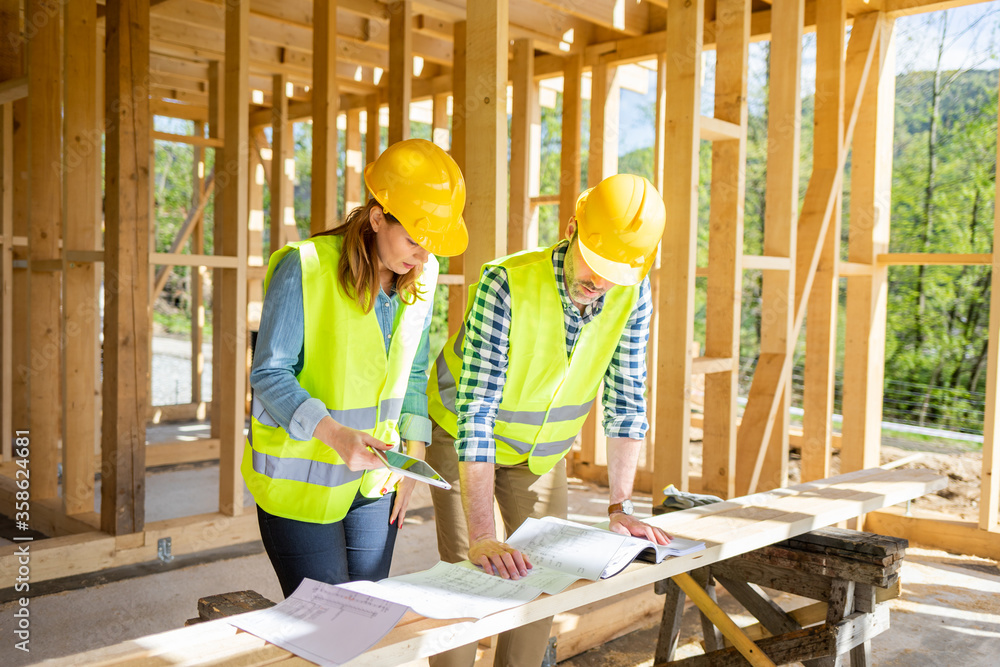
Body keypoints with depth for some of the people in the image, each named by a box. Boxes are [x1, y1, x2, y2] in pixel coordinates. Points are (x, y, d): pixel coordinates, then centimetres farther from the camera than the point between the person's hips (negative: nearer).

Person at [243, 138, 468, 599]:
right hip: (301, 480, -5)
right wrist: (331, 433, -30)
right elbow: (269, 375, -15)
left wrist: (413, 451, 5)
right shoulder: (304, 268, -18)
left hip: (373, 479, 5)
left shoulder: (421, 277, 0)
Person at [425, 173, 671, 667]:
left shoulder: (632, 295, -18)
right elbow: (476, 410, -36)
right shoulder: (507, 285, -33)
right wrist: (481, 536, -39)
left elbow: (625, 401, -9)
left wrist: (620, 507, -12)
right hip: (462, 437, -4)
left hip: (543, 450, 5)